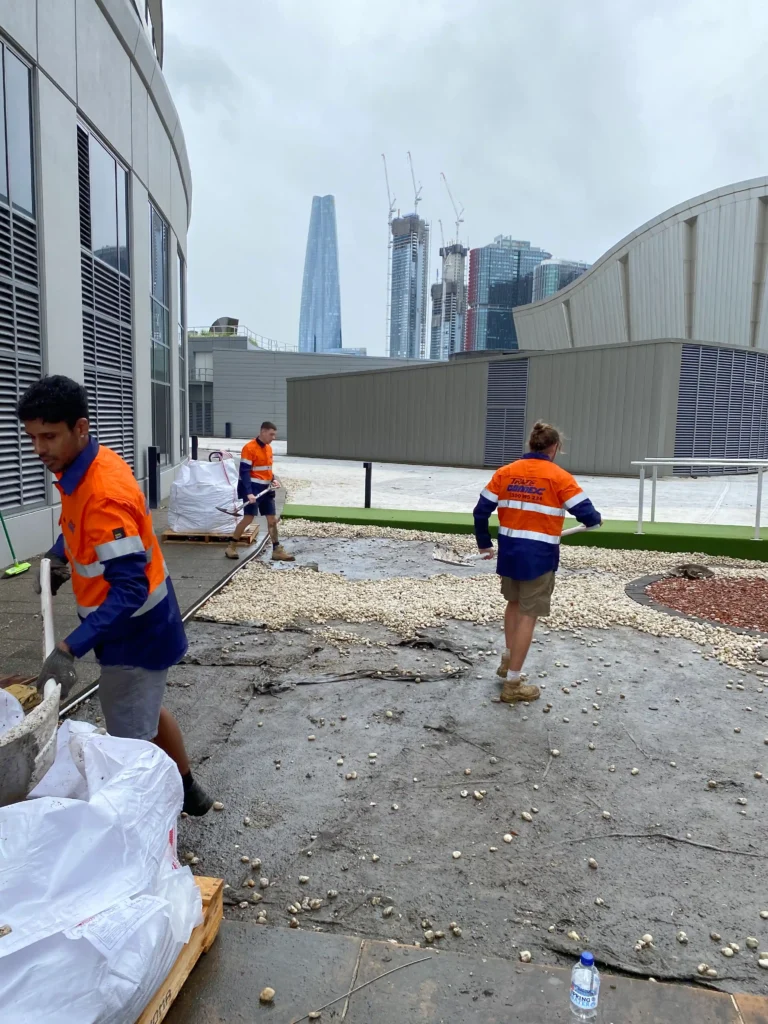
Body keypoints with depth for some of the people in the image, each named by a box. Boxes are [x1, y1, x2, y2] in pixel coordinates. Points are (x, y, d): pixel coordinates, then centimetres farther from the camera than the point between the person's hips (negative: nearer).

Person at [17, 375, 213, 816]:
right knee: (146, 713, 26)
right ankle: (189, 790, 45)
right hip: (142, 624, 10)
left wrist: (69, 649, -36)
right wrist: (59, 556, 4)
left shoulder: (104, 496, -31)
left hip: (135, 631, -10)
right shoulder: (88, 465, -1)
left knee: (131, 740, 4)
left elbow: (129, 590, -33)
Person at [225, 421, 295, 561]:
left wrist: (273, 479, 3)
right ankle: (231, 547, 7)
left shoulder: (268, 448, 11)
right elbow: (244, 472, -18)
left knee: (272, 519, 6)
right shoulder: (249, 448, -14)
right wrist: (249, 492, -24)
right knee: (248, 518, -8)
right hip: (253, 489, -8)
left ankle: (277, 550, 12)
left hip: (265, 489, 8)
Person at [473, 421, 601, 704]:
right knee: (528, 615, 4)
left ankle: (507, 660, 38)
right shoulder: (559, 477, -8)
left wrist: (484, 543, 17)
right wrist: (596, 520, 14)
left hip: (509, 550, 5)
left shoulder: (505, 473, 3)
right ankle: (512, 685, 11)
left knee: (514, 603, 27)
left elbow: (481, 511, 3)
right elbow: (586, 513, -10)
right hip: (539, 555, -4)